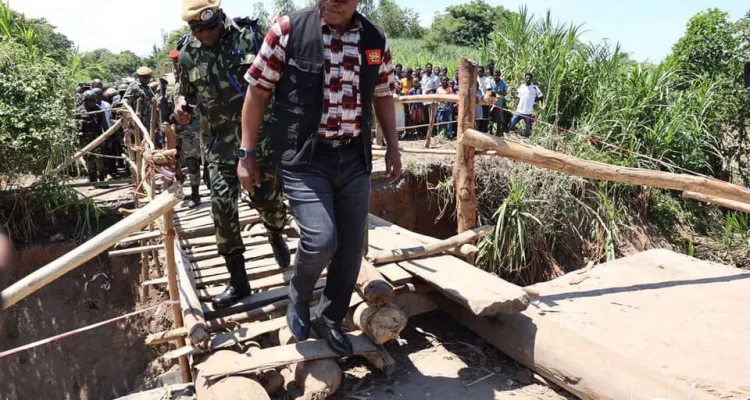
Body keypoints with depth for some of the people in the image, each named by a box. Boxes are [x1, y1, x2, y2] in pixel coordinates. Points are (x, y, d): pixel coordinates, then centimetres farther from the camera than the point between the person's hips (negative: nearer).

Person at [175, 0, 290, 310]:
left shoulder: (248, 35, -5)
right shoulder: (188, 55, 4)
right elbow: (186, 91, 19)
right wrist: (181, 103, -4)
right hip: (220, 141, 2)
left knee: (267, 198, 3)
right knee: (222, 205, -5)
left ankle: (275, 235, 42)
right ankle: (238, 281, 7)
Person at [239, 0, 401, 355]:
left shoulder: (376, 41, 4)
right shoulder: (288, 31, -6)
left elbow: (383, 96, 17)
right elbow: (257, 92, -2)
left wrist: (393, 147, 16)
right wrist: (247, 155, -3)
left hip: (354, 159, 4)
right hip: (303, 158, -4)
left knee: (352, 247, 7)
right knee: (321, 241, -17)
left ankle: (331, 320, 32)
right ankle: (298, 298, 19)